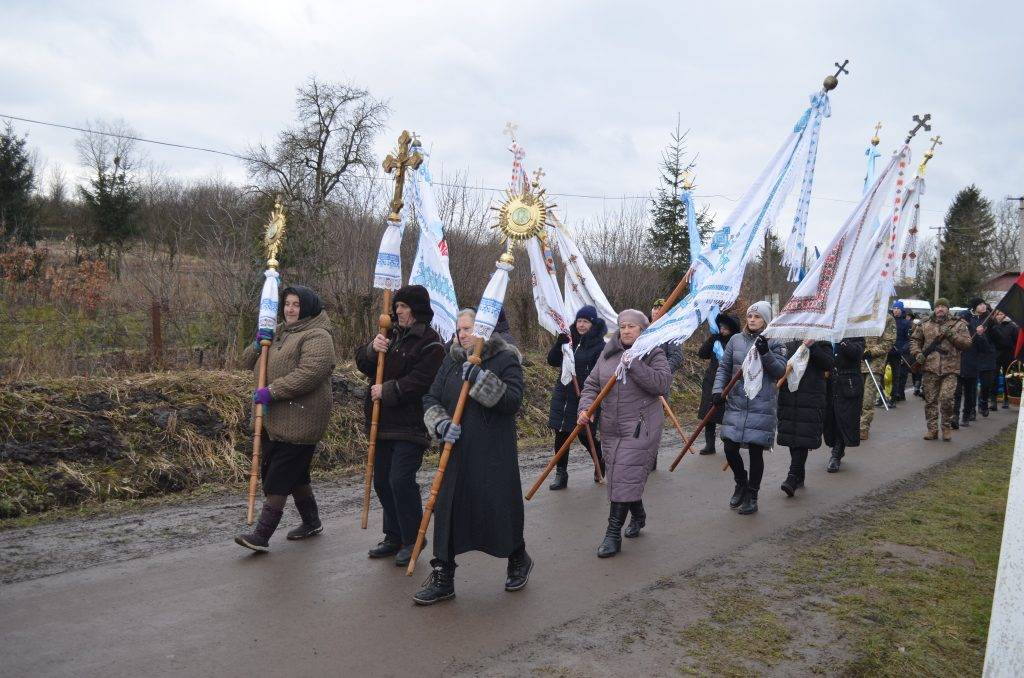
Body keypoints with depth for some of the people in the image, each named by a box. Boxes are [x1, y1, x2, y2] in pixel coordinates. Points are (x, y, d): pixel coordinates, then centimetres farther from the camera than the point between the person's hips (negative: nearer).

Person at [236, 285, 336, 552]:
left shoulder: (317, 337, -11)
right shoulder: (279, 332, 17)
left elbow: (309, 374, -25)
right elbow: (249, 362, 19)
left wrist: (272, 391, -25)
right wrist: (258, 345, -2)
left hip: (299, 421, -9)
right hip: (274, 419, 9)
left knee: (280, 476, -6)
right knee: (295, 474, 17)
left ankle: (261, 535, -1)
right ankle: (312, 522, 32)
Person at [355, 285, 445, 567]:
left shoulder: (430, 343, -10)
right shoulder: (391, 334, 13)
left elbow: (420, 382, -18)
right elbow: (362, 363, 11)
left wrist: (387, 390, -15)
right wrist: (372, 349, -9)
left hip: (410, 426, -8)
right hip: (383, 422, 8)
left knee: (401, 480, -12)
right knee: (382, 481, 12)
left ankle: (412, 540, 5)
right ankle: (394, 536, 26)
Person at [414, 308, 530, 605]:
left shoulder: (505, 359, -6)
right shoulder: (452, 360, 9)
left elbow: (513, 400, -18)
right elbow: (431, 398, 9)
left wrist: (481, 379, -28)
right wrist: (440, 422, -11)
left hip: (494, 453, -4)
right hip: (457, 450, 5)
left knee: (499, 507, 4)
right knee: (447, 508, 3)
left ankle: (518, 559, 33)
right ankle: (442, 578, 14)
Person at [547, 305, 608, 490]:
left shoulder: (599, 345, -11)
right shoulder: (570, 340, 6)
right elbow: (552, 361, 4)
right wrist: (559, 343, -12)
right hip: (563, 395, 5)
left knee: (585, 435, 6)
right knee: (561, 436, 6)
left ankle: (601, 464, 34)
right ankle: (561, 474, 16)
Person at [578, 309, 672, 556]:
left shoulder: (653, 354, -4)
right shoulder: (608, 354, 9)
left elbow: (662, 384, -20)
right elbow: (592, 384, 7)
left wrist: (634, 363, -23)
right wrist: (585, 408, -10)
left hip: (641, 429, -5)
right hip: (611, 429, 6)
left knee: (626, 478, -10)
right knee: (618, 477, 15)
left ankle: (613, 535, -3)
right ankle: (638, 516, 41)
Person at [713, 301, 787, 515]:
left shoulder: (774, 343, 2)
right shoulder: (736, 340, 8)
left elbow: (780, 371, -6)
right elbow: (724, 367, 10)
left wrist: (766, 354, -20)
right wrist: (718, 390, -2)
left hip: (762, 407, -2)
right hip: (736, 403, 3)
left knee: (756, 451, 1)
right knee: (730, 447, 0)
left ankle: (752, 495, 18)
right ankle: (741, 483, 29)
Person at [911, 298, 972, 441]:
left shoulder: (958, 324, 7)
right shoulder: (925, 325, 12)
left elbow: (967, 343, 0)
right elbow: (914, 340, 19)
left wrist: (952, 335, -13)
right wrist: (917, 353, 2)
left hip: (950, 369, -2)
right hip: (930, 368, 2)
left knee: (946, 398, -12)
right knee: (930, 400, 5)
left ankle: (946, 426, 8)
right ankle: (932, 429, 14)